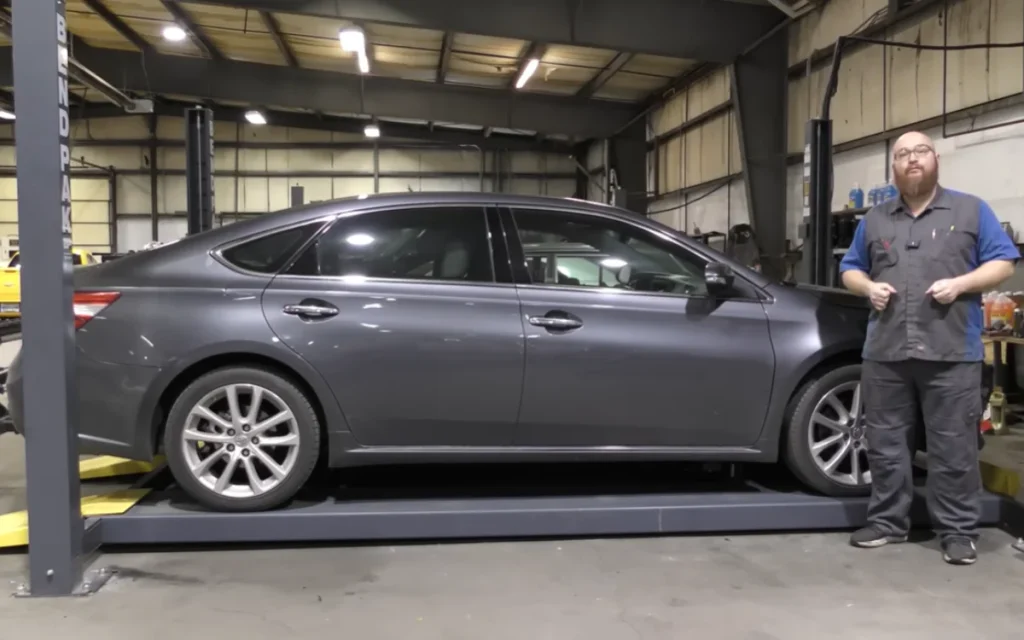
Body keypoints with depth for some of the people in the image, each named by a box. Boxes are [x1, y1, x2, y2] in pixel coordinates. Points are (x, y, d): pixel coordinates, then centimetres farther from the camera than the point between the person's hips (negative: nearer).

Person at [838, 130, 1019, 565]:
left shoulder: (971, 211, 8)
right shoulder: (874, 220, 16)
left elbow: (1003, 262, 4)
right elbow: (850, 270, 21)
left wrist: (961, 283, -13)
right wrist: (869, 287, -2)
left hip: (951, 352, -3)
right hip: (884, 352, 3)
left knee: (954, 448, -2)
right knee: (885, 444, 7)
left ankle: (958, 531, 8)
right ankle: (887, 522, 19)